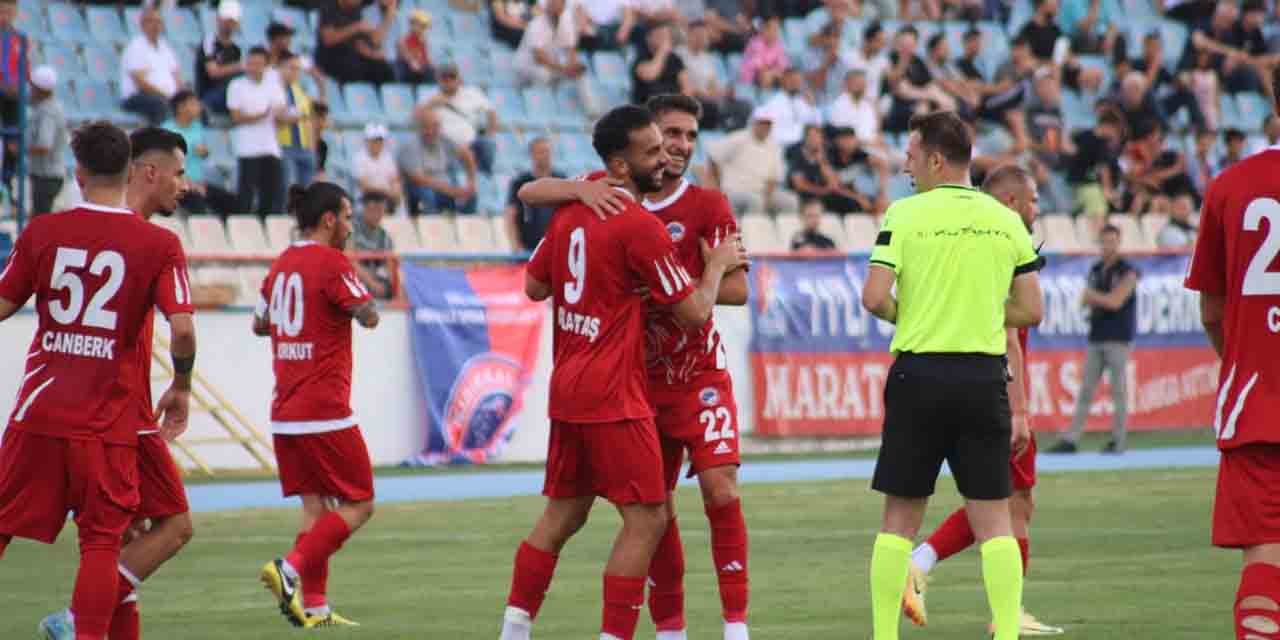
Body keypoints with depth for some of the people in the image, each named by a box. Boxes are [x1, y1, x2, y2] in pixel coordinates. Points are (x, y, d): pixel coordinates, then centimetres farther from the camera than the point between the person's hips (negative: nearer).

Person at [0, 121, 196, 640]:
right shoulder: (159, 244, -5)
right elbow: (183, 329, -13)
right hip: (110, 422, -1)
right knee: (101, 541, 3)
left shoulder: (42, 232, 0)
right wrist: (181, 388, 3)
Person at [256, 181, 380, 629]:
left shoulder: (281, 265, 13)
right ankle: (291, 568, -16)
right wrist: (359, 289, 4)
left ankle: (314, 606, 6)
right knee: (358, 505, 0)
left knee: (314, 505, 12)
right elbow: (369, 317, -15)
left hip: (285, 414, 8)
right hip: (325, 413, -8)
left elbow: (259, 325, 24)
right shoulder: (332, 262, -12)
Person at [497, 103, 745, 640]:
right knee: (646, 519, -5)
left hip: (566, 387, 9)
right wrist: (717, 265, 6)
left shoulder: (571, 211, 8)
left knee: (562, 514, 17)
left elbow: (534, 286, 20)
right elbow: (694, 313, -10)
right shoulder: (641, 228, -15)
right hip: (613, 395, -9)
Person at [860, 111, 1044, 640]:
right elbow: (1030, 310, 8)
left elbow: (874, 298, -13)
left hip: (920, 372, -2)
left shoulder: (906, 214, -6)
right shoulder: (1005, 220, 6)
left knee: (899, 519, 7)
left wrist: (907, 315, 8)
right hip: (985, 375, 2)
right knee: (994, 519, 4)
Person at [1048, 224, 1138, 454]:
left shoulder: (1127, 272, -3)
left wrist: (1094, 296, -1)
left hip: (1118, 338, -6)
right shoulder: (1096, 270, 15)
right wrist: (1104, 300, -7)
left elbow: (1115, 302, -12)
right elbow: (1085, 300, 11)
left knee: (1118, 390, -4)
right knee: (1086, 390, 3)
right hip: (1096, 337, 6)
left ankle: (1118, 441, 1)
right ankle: (1071, 439, 2)